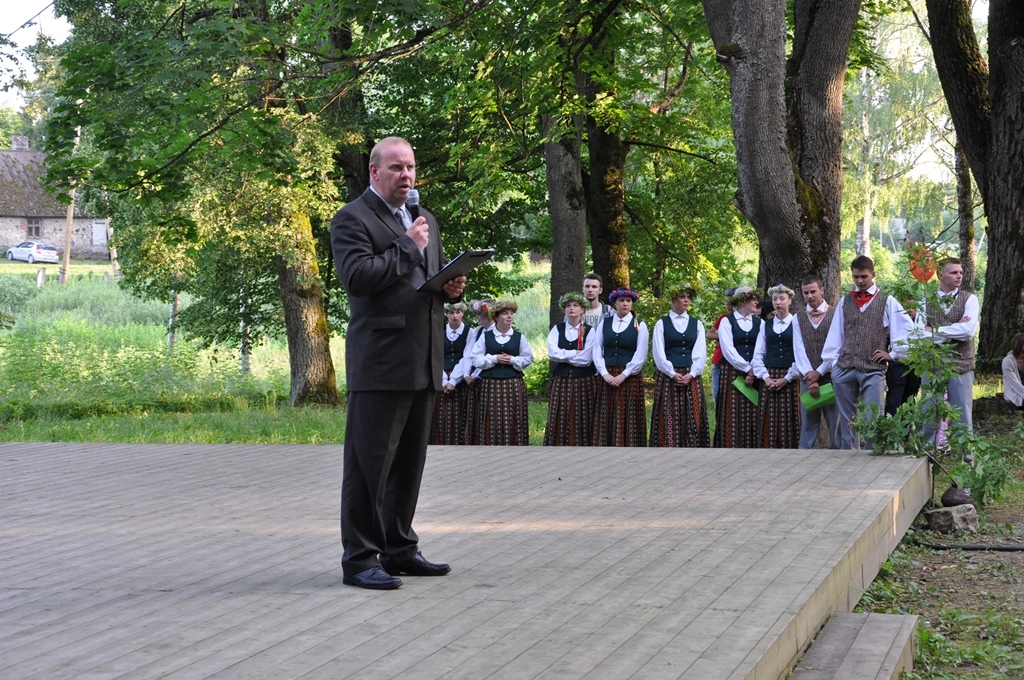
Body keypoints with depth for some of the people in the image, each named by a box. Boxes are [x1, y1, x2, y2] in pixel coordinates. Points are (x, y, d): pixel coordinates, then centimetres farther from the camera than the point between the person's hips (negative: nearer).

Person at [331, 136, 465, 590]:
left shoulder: (425, 220, 20)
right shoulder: (352, 219, -6)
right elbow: (356, 276, -19)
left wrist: (452, 287, 5)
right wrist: (407, 247, -14)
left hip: (422, 363, 8)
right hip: (379, 361, -8)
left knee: (409, 461, 14)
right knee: (369, 463, -5)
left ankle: (399, 549, 23)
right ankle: (359, 558, 0)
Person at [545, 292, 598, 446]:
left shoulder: (589, 331, -1)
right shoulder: (557, 329, 7)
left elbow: (586, 359, -11)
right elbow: (552, 353, -8)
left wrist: (564, 355, -5)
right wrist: (576, 353, -10)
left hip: (583, 382, -2)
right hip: (560, 381, 2)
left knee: (581, 422, -1)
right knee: (559, 422, 0)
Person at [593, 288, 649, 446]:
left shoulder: (639, 325, 2)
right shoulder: (604, 324, 9)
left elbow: (640, 356, -5)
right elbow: (597, 351, 5)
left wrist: (623, 375, -12)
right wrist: (605, 374, -8)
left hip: (630, 378, -3)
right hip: (607, 378, 3)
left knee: (628, 420, -2)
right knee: (607, 420, 2)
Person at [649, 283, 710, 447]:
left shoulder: (697, 324, 11)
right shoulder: (662, 324, 5)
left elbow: (700, 353, 3)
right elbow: (659, 353, -3)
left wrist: (691, 374, -11)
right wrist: (673, 374, -13)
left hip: (692, 378, 2)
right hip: (668, 378, -2)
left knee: (692, 419, 0)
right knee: (669, 419, -4)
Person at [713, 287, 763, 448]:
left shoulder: (759, 323, 11)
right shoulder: (727, 322, 1)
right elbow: (728, 350, -8)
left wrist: (754, 372, -10)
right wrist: (748, 369, -10)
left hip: (754, 376, 3)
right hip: (732, 374, -3)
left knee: (751, 417, 1)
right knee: (732, 416, -4)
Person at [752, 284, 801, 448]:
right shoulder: (765, 325, 11)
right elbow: (758, 355, 8)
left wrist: (787, 378, -11)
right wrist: (765, 377, -5)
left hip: (790, 379, -3)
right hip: (769, 378, 3)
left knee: (789, 421, -2)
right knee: (769, 422, 0)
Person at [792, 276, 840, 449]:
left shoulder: (835, 314, 0)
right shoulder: (798, 318, 10)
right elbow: (799, 350, 2)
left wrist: (819, 372, -10)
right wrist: (809, 377, -9)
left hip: (830, 377, -2)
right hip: (807, 379, 3)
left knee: (835, 424, 0)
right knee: (808, 425, 4)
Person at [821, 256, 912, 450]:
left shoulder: (887, 301, 4)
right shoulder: (845, 301, 13)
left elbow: (907, 329, 4)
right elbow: (836, 333, 12)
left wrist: (893, 354, 2)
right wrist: (832, 361, 5)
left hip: (873, 370, -3)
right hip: (844, 368, 3)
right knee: (847, 419, 8)